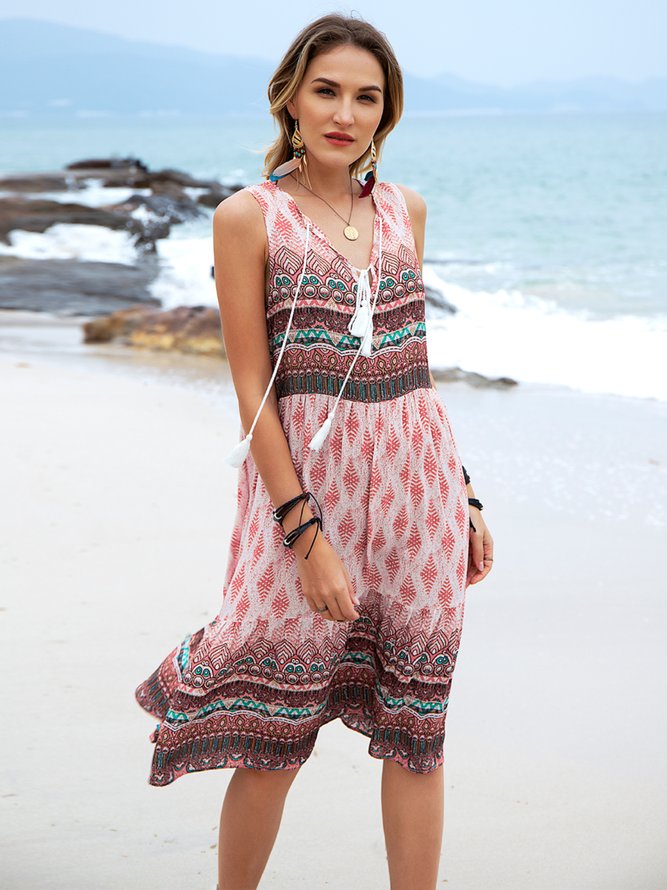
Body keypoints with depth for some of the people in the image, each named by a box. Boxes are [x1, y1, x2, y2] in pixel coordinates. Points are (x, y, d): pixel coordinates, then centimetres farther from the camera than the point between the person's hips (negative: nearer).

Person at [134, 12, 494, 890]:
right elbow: (253, 390, -8)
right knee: (275, 737, 3)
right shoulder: (249, 216, -4)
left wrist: (463, 496, 13)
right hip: (304, 488, -4)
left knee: (416, 730, 9)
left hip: (417, 487, 4)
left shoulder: (405, 208, 10)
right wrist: (308, 535, -14)